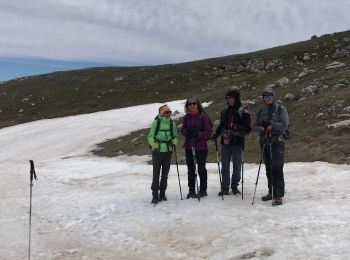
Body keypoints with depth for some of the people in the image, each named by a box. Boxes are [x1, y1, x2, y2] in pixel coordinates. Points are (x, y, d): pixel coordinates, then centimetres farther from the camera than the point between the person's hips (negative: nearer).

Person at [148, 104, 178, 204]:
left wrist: (174, 141, -5)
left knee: (165, 173, 11)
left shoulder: (172, 123, 6)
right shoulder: (156, 122, -5)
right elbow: (150, 136, -2)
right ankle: (155, 195, 1)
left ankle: (162, 193, 23)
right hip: (157, 151, -4)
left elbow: (175, 136, 16)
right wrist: (153, 143, -21)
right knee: (156, 173, -6)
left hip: (168, 151, 4)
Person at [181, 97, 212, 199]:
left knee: (201, 168, 4)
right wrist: (188, 132, -11)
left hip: (201, 146, -5)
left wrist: (198, 134, -21)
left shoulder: (203, 115, -6)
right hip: (188, 146, 5)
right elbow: (182, 130, 10)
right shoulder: (187, 117, 8)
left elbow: (208, 132, -8)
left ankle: (203, 190, 16)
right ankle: (191, 190, 21)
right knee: (190, 169, 11)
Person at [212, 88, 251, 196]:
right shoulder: (225, 111, 13)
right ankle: (225, 188, 10)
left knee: (237, 165, 6)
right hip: (225, 142, 4)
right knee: (225, 165, 5)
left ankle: (234, 186, 21)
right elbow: (221, 126, 20)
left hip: (237, 142, -4)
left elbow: (247, 128, -6)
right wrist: (215, 135, 7)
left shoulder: (243, 111, -3)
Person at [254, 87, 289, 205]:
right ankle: (271, 192, 21)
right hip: (264, 142, 5)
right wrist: (260, 128, -8)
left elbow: (285, 125, -9)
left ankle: (278, 195, -7)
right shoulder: (261, 110, 12)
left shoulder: (280, 109, -1)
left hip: (277, 141, -5)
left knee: (277, 168, -9)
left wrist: (272, 124, -19)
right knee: (268, 168, 11)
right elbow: (255, 125, 14)